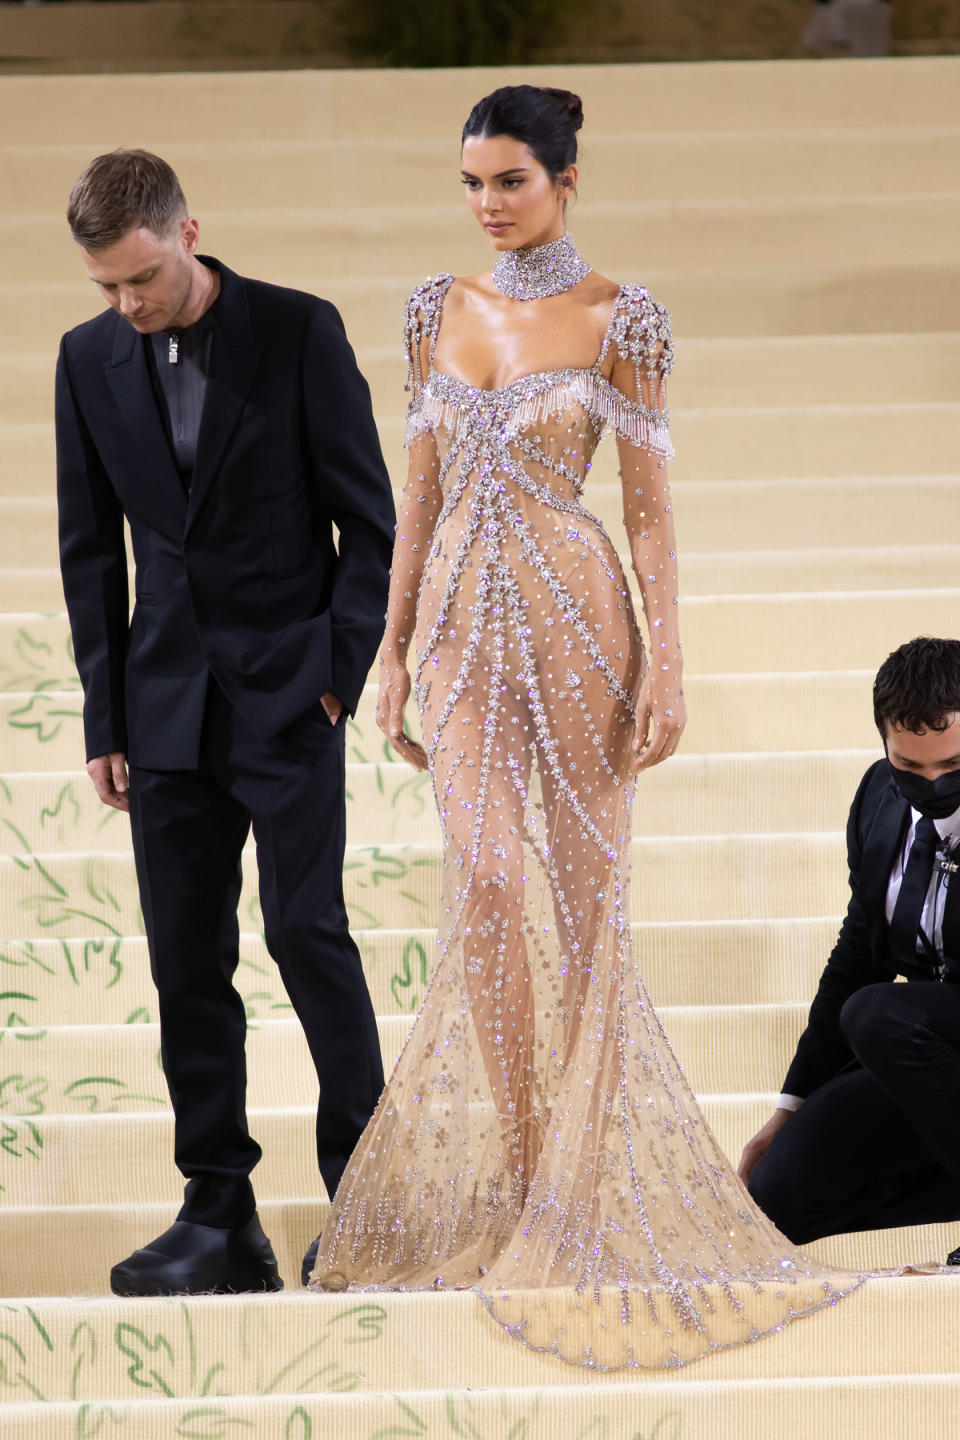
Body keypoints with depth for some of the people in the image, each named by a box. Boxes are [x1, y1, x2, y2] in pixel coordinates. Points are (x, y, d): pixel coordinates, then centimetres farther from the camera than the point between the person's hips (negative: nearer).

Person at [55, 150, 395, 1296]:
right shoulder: (91, 359, 5)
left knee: (307, 930, -10)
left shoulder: (298, 332, -6)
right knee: (187, 957, 2)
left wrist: (339, 673, -7)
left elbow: (370, 521, -2)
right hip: (167, 705, 4)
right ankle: (220, 1219, 7)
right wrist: (104, 721, 7)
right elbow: (91, 551, 11)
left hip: (287, 694, -4)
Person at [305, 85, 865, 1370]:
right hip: (464, 621, 3)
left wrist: (668, 663, -9)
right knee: (494, 888, -6)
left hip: (573, 618, -3)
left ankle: (566, 1183, 9)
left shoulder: (621, 320, -2)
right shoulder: (438, 310, 9)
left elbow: (651, 502, -3)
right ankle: (493, 1182, 3)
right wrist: (394, 649, 9)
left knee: (577, 892, 0)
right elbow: (421, 490, 12)